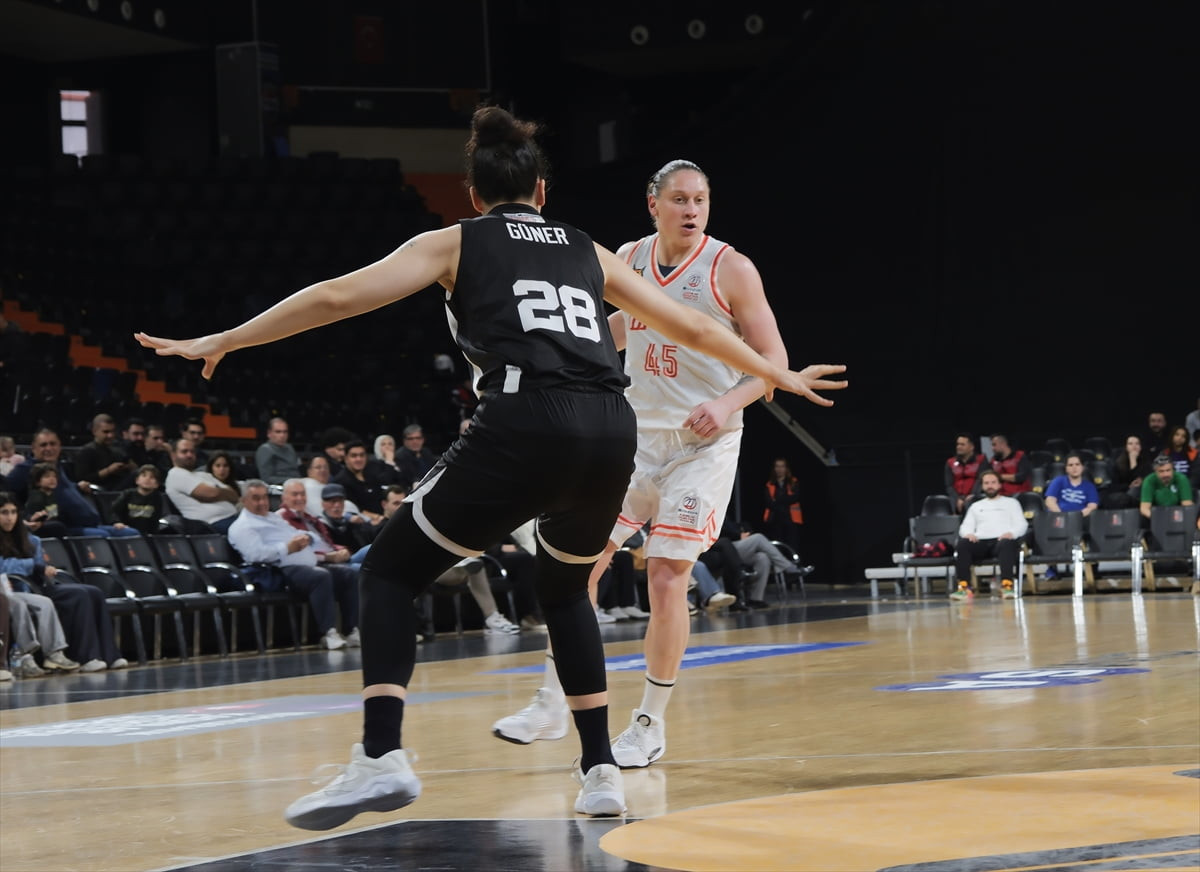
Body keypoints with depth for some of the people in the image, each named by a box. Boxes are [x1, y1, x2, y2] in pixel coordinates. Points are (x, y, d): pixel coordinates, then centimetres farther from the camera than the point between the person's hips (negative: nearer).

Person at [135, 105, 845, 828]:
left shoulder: (456, 243, 17)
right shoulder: (589, 252, 27)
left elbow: (337, 298, 10)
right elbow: (693, 328, 32)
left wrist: (223, 341, 17)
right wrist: (779, 376, 46)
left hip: (525, 428, -4)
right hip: (611, 434, 4)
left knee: (391, 572, 10)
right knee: (566, 590, 30)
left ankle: (382, 759, -8)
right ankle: (601, 770, 24)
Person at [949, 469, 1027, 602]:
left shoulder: (1011, 502, 25)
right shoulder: (976, 506, 32)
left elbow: (1022, 525, 11)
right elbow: (965, 527, 20)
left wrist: (1011, 533, -13)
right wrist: (968, 533, -7)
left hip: (1002, 540, -2)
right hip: (981, 541, 2)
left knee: (1006, 544, -40)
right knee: (963, 544, -33)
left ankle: (1007, 585, -52)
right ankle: (963, 587, -40)